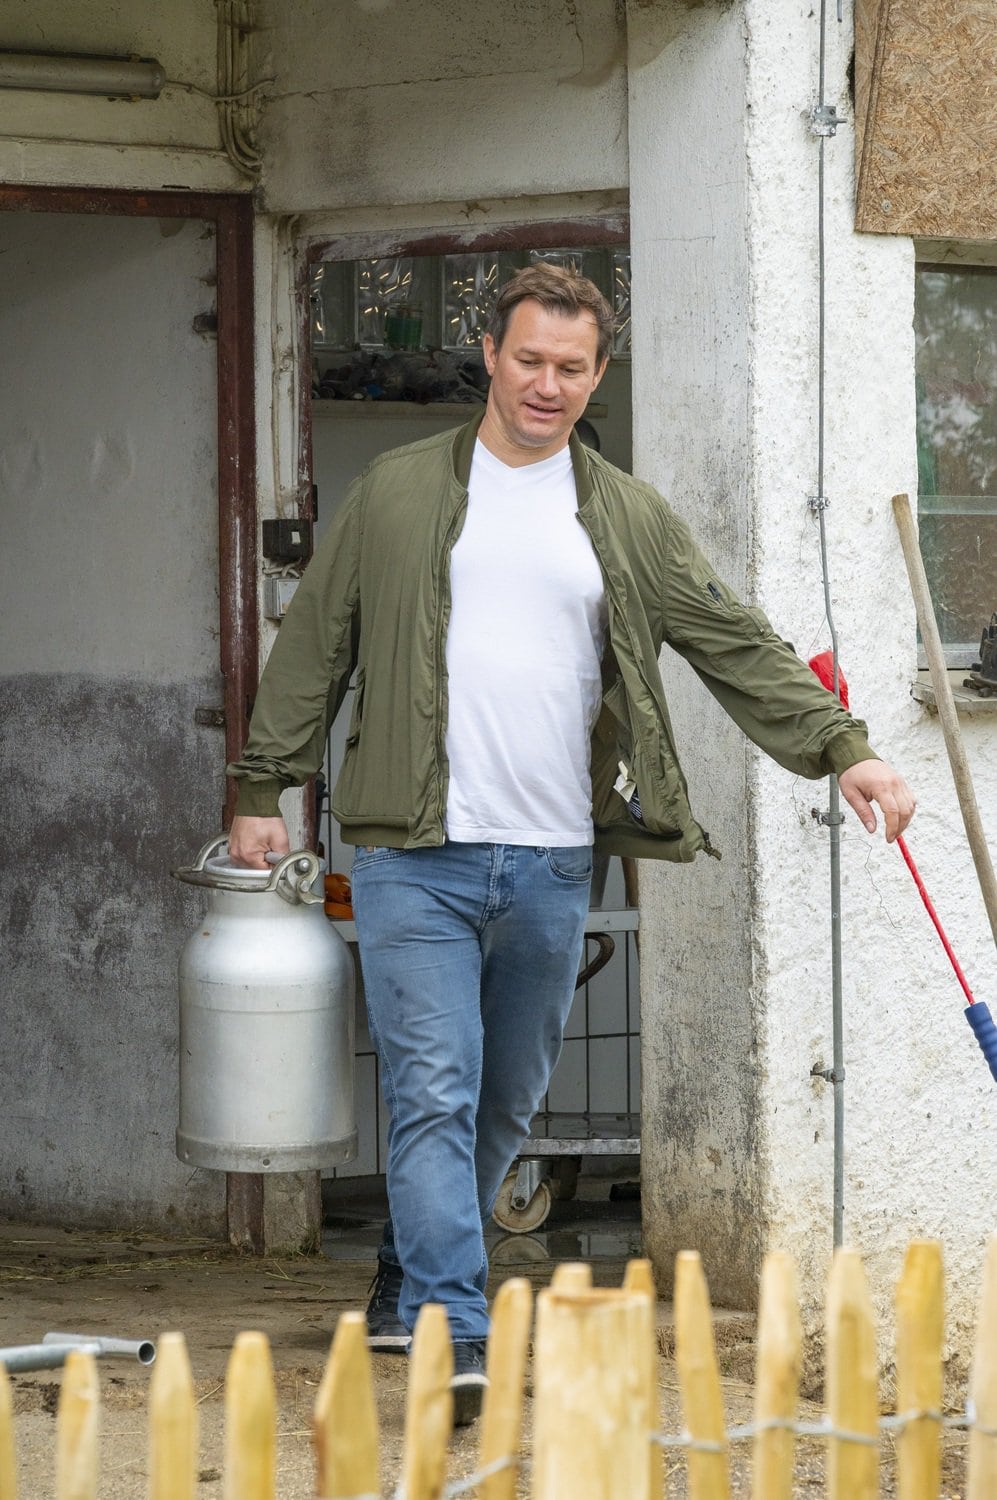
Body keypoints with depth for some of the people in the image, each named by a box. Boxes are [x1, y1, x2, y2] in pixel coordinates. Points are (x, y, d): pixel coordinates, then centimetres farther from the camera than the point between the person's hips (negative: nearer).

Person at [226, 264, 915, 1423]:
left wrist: (840, 749, -3)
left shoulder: (629, 520, 10)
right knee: (433, 1094, -11)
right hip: (414, 854, -3)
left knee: (504, 1106, 12)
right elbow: (314, 648, 9)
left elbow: (737, 647, 7)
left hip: (552, 862, 3)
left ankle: (408, 1289, 31)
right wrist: (263, 787, 5)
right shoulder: (396, 494, 5)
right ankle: (455, 1339, -15)